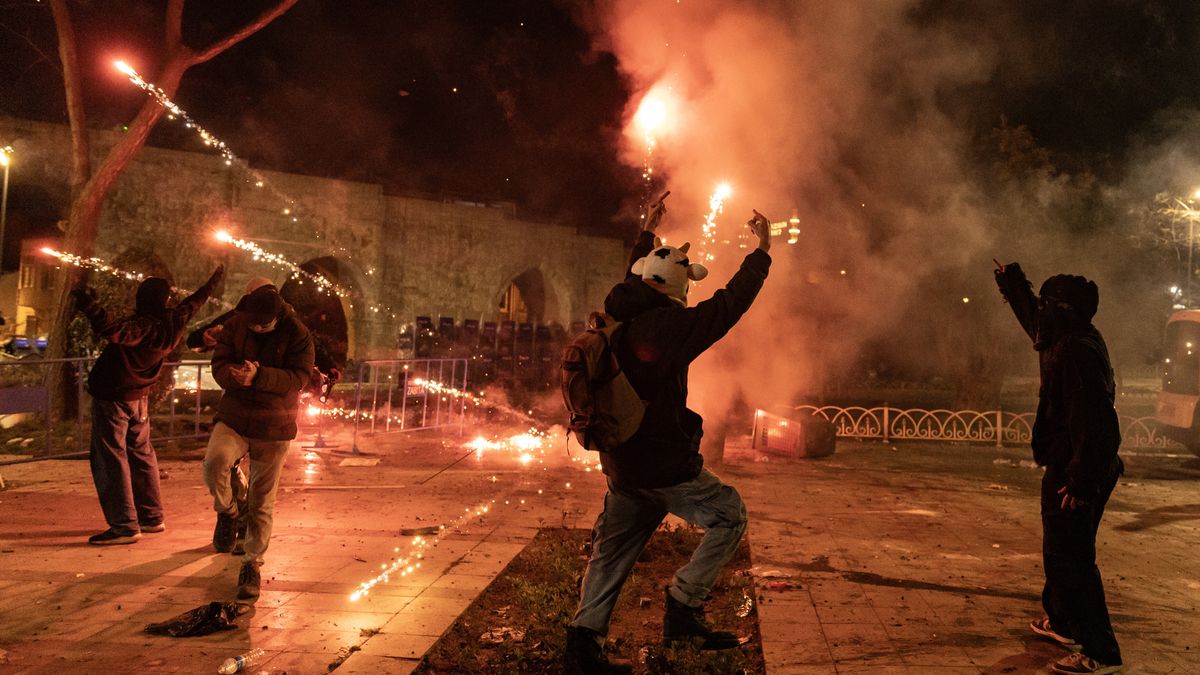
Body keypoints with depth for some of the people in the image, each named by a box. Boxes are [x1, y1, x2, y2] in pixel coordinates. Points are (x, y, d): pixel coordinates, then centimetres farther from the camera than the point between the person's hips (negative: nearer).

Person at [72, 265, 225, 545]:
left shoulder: (144, 326, -25)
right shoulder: (174, 321, -2)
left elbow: (114, 331, -43)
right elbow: (193, 302, 16)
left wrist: (89, 306, -50)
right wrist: (212, 283, 32)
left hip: (113, 398, -8)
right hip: (139, 398, 8)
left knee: (110, 459, -4)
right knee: (141, 455, 18)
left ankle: (124, 525, -5)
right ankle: (152, 516, 25)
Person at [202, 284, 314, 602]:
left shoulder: (297, 334, -8)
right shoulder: (234, 325, -1)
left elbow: (298, 378, -16)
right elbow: (219, 366, -4)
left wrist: (259, 376, -31)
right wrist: (237, 375, -27)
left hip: (274, 427, -1)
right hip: (234, 418, 2)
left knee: (262, 502, 5)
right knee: (214, 461, -29)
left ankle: (252, 566, 22)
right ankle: (228, 513, 3)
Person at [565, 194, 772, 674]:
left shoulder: (620, 318, 6)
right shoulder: (667, 324, -17)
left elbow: (633, 279, 26)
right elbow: (728, 306, -13)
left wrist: (647, 232, 38)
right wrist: (762, 251, -2)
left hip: (621, 460, 8)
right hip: (662, 462, -8)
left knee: (613, 549, 15)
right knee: (728, 514, 8)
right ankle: (683, 605, 6)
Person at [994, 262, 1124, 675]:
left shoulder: (1077, 350, -22)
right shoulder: (1068, 341, 10)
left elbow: (1096, 420, -29)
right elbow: (1034, 321, 33)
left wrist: (1082, 480, -29)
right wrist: (1012, 283, 42)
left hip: (1078, 474, -11)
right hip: (1077, 469, 11)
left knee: (1069, 557, -6)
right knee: (1062, 551, 23)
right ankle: (1061, 622, 39)